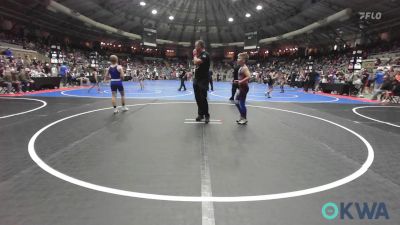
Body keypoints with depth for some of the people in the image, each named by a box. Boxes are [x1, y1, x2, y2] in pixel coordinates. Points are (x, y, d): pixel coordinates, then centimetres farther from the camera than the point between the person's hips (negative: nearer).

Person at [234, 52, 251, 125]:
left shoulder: (244, 68, -16)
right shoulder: (241, 68, 12)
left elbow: (248, 77, -28)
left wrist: (240, 81, -27)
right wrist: (237, 81, 10)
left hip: (244, 88, -10)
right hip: (241, 88, 10)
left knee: (242, 103, -2)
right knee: (237, 102, 15)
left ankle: (244, 119, 11)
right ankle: (242, 117, 26)